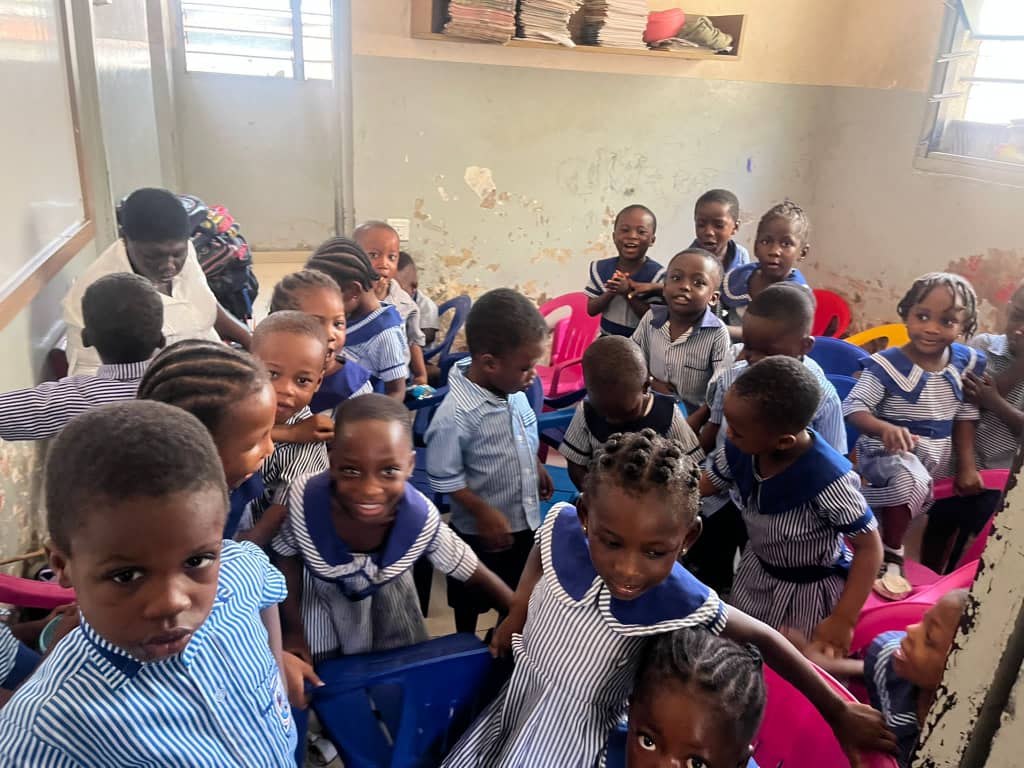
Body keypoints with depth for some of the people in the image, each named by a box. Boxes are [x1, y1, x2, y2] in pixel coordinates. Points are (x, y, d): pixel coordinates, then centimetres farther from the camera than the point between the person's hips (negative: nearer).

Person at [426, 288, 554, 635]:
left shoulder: (513, 389, -12)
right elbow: (444, 479, -23)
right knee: (471, 603, 21)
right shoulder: (457, 415, -33)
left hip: (525, 520, 6)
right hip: (481, 531, -6)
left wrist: (537, 467, 11)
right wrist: (484, 513, -21)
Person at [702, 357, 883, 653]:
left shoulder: (827, 480, -38)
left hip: (809, 589, -6)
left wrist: (843, 621, -24)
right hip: (756, 571, 6)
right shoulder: (740, 449, -22)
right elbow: (703, 485, -2)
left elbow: (869, 548, -25)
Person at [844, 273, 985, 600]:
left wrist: (967, 467, 3)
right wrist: (885, 428, -44)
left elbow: (965, 419, 6)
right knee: (908, 481, -35)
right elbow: (854, 409, -24)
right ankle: (891, 556, -11)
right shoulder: (886, 365, -20)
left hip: (941, 454, 7)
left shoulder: (967, 363, -2)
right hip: (891, 449, -7)